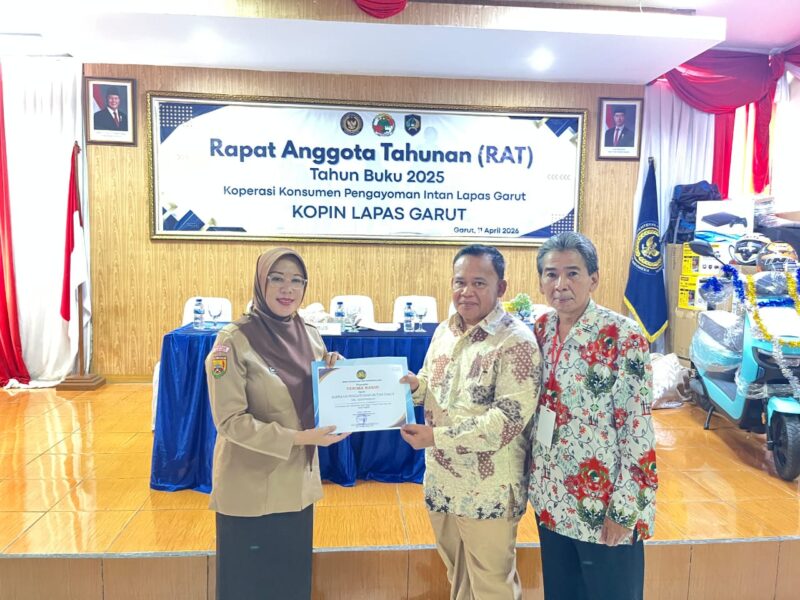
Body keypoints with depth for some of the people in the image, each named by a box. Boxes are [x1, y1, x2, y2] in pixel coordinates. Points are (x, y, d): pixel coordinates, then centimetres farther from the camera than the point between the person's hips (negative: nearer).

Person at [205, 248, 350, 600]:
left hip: (298, 483, 5)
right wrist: (298, 438, -24)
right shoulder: (235, 340, -16)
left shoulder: (310, 337, 1)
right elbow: (229, 421, -18)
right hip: (251, 488, -5)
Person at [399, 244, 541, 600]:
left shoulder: (516, 341, -18)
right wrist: (414, 385, -8)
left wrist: (437, 437, -25)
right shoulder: (444, 331, 4)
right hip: (442, 480, 7)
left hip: (488, 490, -6)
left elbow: (509, 418, -24)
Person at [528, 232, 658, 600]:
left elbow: (638, 427, -17)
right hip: (552, 494, 6)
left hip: (604, 500, -5)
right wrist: (533, 479, 10)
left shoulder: (623, 337, -17)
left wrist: (625, 508, -16)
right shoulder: (542, 329, 0)